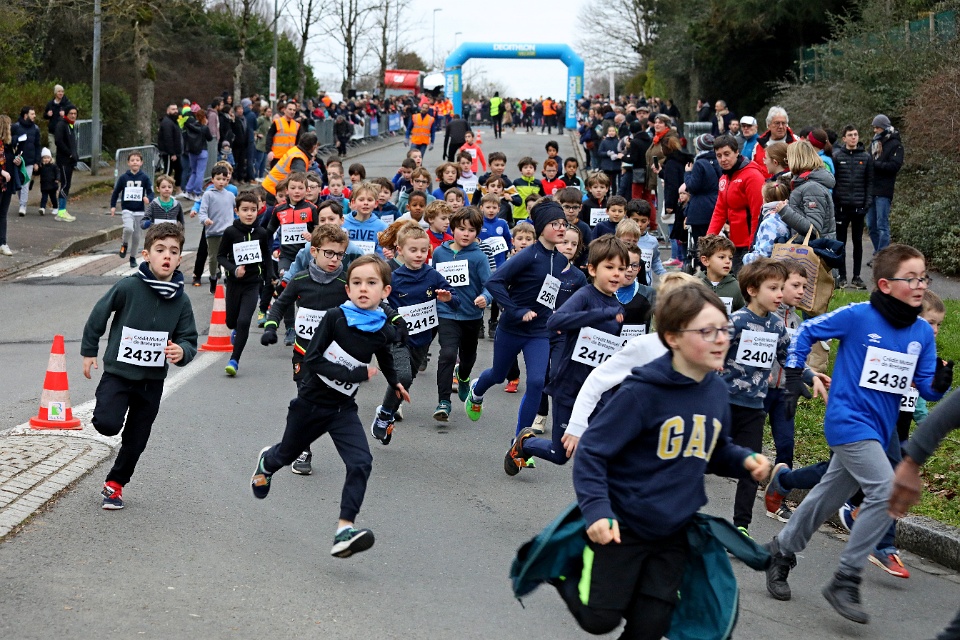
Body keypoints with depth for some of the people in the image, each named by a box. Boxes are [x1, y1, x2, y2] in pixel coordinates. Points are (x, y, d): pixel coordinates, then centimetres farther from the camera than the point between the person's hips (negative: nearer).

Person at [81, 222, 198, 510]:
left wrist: (181, 352, -23)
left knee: (136, 441, 12)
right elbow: (99, 314, -2)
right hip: (118, 373, -3)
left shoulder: (181, 301, -5)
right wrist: (89, 351, 5)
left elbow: (189, 340, 1)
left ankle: (115, 484, 34)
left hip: (152, 381, 3)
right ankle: (104, 406, 14)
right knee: (107, 424, -22)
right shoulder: (128, 287, -15)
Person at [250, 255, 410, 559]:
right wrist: (357, 374, -27)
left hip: (343, 410, 2)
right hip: (311, 403, -2)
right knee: (287, 454, 23)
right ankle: (266, 462, 60)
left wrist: (395, 383, 29)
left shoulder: (384, 331, -8)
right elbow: (311, 360, -23)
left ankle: (345, 531, -25)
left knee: (361, 463, -21)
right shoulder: (335, 318, -19)